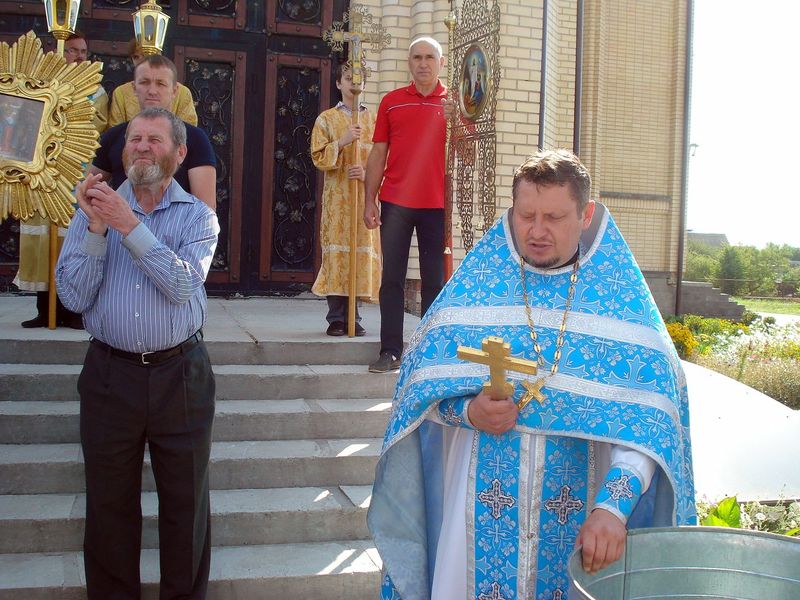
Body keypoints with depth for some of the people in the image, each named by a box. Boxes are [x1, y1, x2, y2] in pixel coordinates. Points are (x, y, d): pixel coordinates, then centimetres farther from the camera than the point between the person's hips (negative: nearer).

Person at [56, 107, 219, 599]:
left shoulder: (198, 216, 1)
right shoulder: (95, 209, 4)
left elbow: (182, 285, -16)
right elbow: (75, 296, -6)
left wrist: (130, 226, -21)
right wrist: (97, 229, -16)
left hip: (180, 374, -1)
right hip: (110, 374, 1)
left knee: (186, 499, 10)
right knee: (109, 502, 11)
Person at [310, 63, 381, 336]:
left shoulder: (373, 120, 13)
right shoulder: (326, 119, 9)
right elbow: (318, 157, 0)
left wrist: (367, 172, -11)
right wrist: (342, 142, -14)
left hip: (365, 195, 2)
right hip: (337, 195, -1)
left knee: (363, 249, -2)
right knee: (336, 250, -5)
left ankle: (353, 318, 6)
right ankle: (336, 319, 1)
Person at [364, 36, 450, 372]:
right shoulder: (392, 102, 10)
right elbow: (378, 154, 10)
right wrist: (370, 201, 3)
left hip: (436, 204, 0)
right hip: (395, 202, 1)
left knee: (434, 280, 3)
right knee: (392, 278, 0)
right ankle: (390, 351, 5)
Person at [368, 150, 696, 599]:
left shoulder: (621, 297, -4)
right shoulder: (475, 284, 0)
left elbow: (646, 418, -12)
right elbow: (425, 384, 1)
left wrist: (614, 506, -25)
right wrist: (470, 411, -20)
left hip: (578, 506, 0)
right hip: (481, 505, 1)